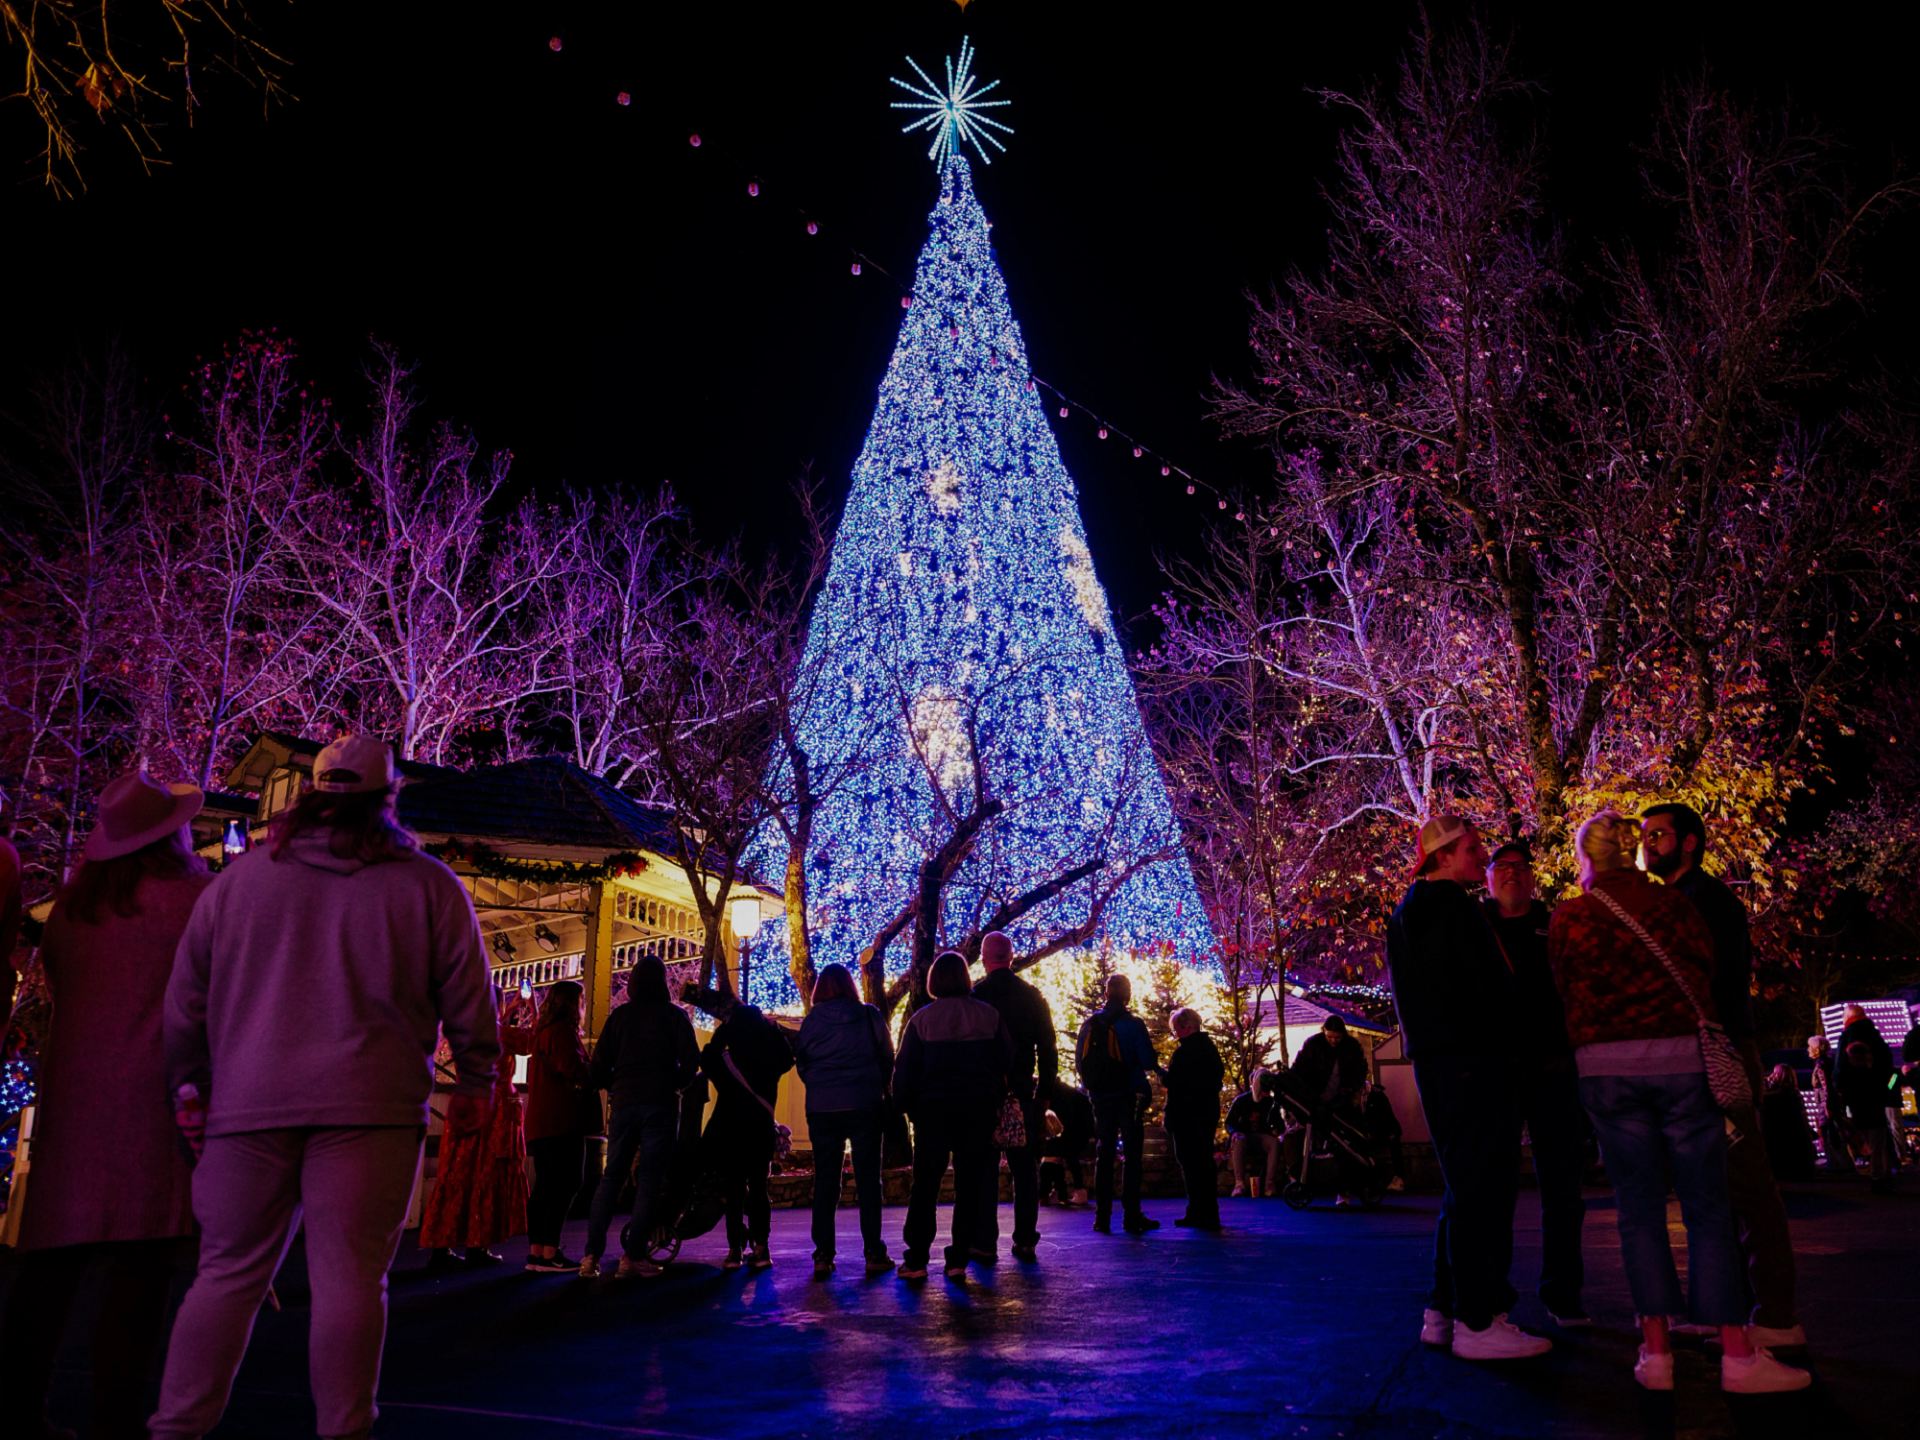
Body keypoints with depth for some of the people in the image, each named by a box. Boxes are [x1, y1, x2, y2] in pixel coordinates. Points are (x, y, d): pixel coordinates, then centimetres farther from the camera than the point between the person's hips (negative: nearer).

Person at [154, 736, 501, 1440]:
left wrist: (188, 1087, 22)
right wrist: (474, 1084, 17)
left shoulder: (239, 877, 11)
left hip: (248, 1102, 3)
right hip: (371, 1107, -2)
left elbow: (185, 996, 14)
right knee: (349, 1275, 0)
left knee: (228, 1271, 12)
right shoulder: (430, 885, 5)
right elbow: (469, 998, 6)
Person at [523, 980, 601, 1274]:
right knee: (569, 1183, -9)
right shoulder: (563, 1030, -10)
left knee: (545, 1185, 10)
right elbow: (574, 1068, -20)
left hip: (541, 1122, 10)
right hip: (562, 1120, -10)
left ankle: (535, 1251, 10)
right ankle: (549, 1253, -12)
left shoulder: (543, 1030, 21)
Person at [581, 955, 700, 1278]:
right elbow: (691, 1060, -6)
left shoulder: (618, 1015, 8)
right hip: (660, 1104, -2)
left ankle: (591, 1255, 5)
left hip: (623, 1103, 3)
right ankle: (633, 1258, -3)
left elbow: (598, 1065, 4)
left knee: (611, 1177, 10)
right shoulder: (675, 1015, 2)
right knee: (649, 1179, 1)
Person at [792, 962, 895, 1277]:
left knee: (825, 1180, 7)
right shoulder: (870, 1016, -1)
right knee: (868, 1179, 4)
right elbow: (887, 1058, 5)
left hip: (821, 1108, 1)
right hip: (864, 1106, -1)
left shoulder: (811, 1022, 1)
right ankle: (874, 1253, 3)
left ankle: (823, 1255, 6)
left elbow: (801, 1064, 9)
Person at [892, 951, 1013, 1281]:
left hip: (933, 1108, -1)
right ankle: (958, 1260, 6)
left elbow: (904, 1070, -2)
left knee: (925, 1185, 5)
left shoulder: (921, 1019, -3)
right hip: (979, 1108, 1)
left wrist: (906, 1106, 7)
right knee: (969, 1184, 6)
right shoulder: (989, 1015, 0)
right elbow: (1007, 1062, 3)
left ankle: (916, 1260, 4)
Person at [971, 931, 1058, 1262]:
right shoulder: (1033, 997, 5)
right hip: (1022, 1094, 3)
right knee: (1025, 1168, 9)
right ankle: (1025, 1241, 10)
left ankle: (985, 1243, 1)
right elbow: (1048, 1050, 7)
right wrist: (1043, 1092, 12)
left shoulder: (973, 996, -6)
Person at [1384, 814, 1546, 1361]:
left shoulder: (1406, 912, 20)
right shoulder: (1453, 908, -11)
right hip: (1473, 1059, -10)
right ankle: (1477, 1322, -4)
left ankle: (1443, 1311, 19)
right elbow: (1489, 987, -14)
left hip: (1433, 1061, 10)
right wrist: (1502, 1042, -1)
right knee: (1481, 1188, -7)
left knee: (1463, 1188, 16)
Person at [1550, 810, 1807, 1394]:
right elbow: (1705, 972, 7)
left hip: (1604, 1064, 1)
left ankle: (1656, 1350, 4)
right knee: (1707, 1205, 3)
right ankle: (1737, 1353, 4)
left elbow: (1570, 993, 9)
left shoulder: (1566, 918, 4)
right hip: (1680, 1056, -1)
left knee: (1638, 1207, 5)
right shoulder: (1669, 902, 3)